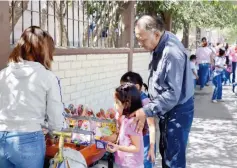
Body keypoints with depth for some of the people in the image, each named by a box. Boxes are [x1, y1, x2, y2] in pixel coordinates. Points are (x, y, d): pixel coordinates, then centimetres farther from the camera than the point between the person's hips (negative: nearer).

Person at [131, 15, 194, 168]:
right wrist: (148, 109, 6)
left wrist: (146, 111, -28)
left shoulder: (172, 53, -28)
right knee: (165, 151, 22)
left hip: (177, 111, -9)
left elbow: (173, 94, -30)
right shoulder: (160, 46, 1)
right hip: (167, 109, 9)